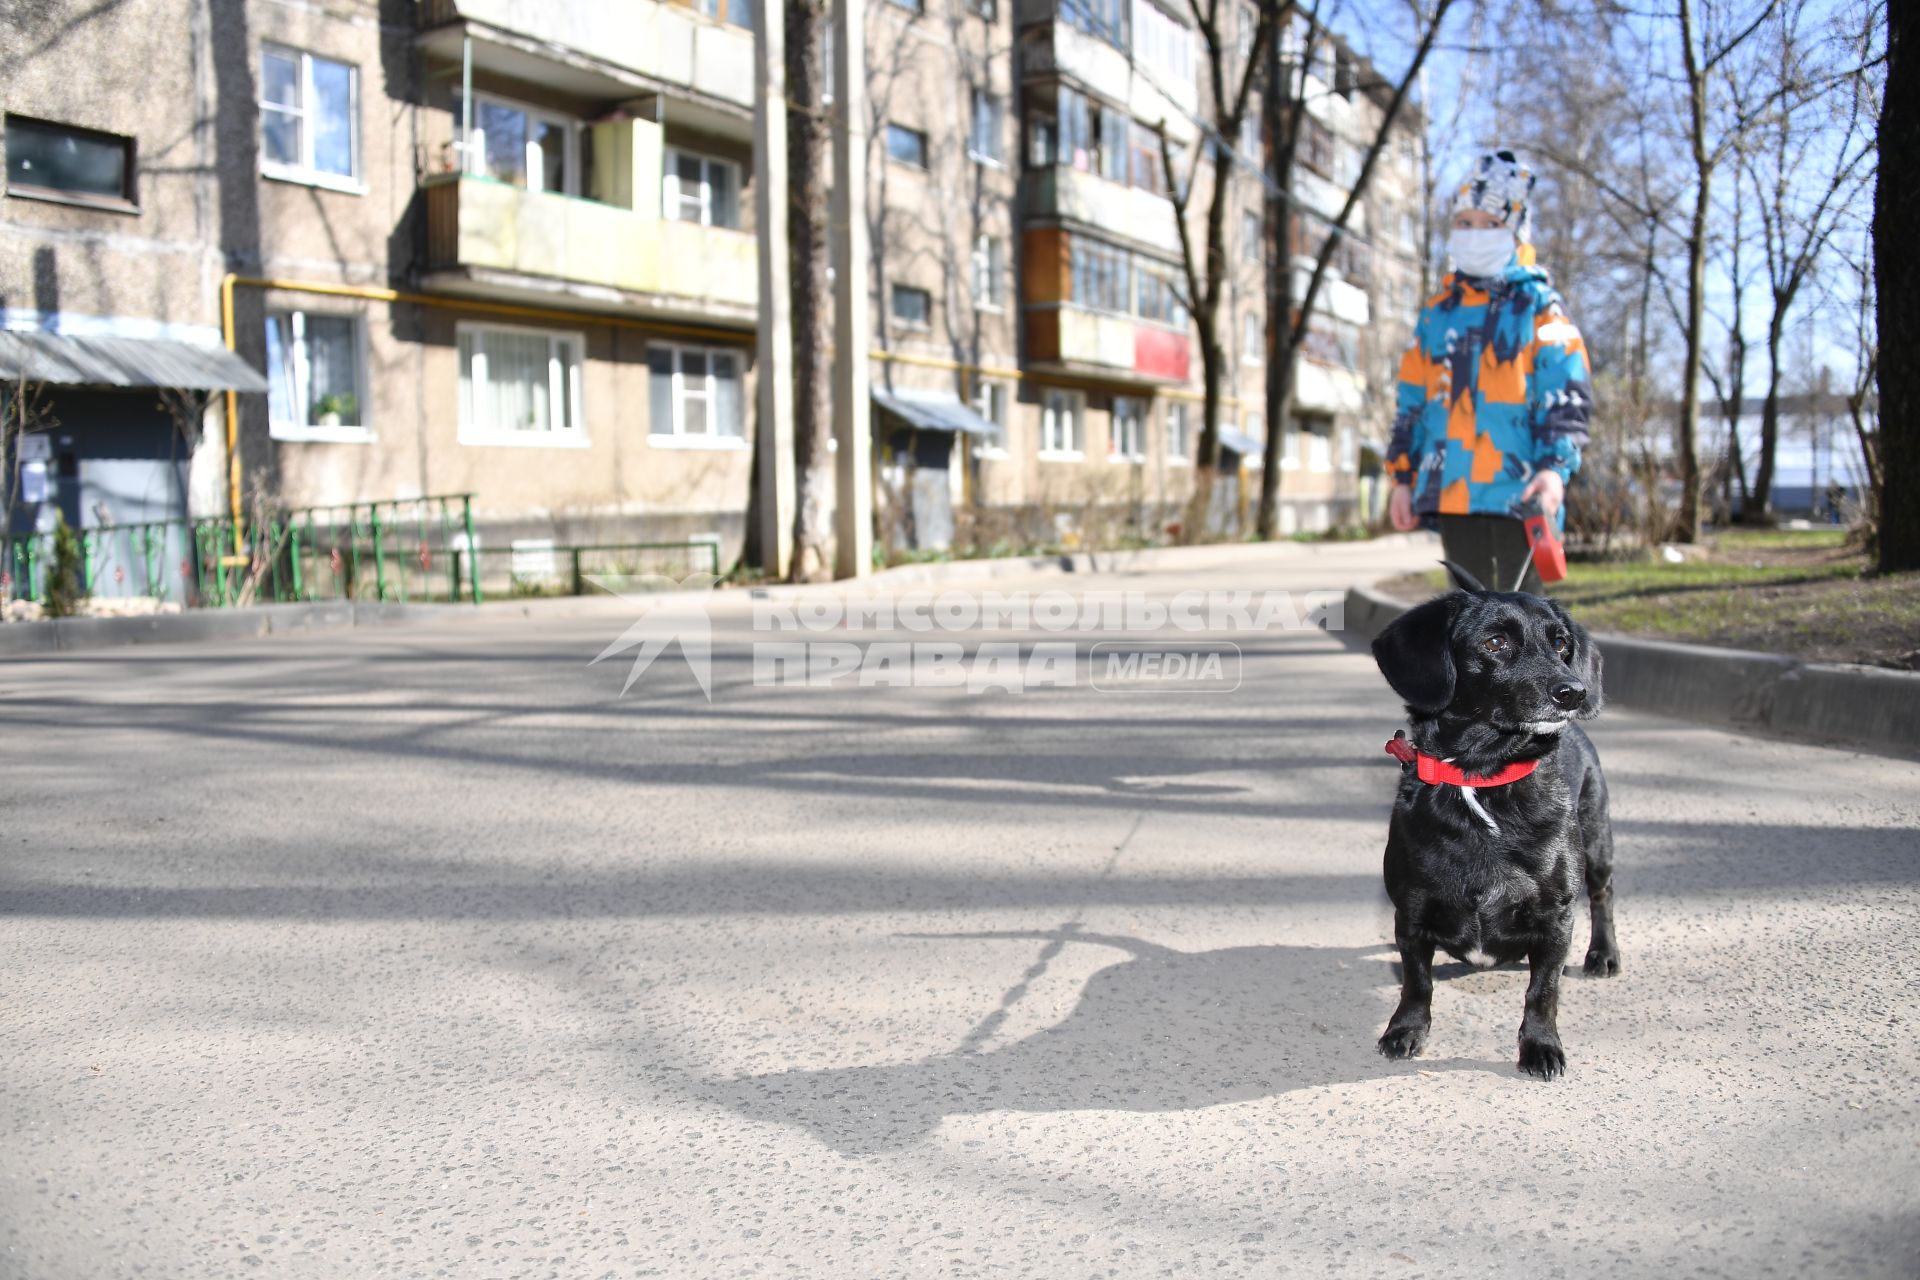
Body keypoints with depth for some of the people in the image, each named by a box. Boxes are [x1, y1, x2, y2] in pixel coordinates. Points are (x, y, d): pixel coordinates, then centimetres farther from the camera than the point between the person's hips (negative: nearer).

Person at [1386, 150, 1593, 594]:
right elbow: (1412, 403, 19)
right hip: (1452, 490, 5)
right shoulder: (1437, 312, 16)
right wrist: (1403, 475, 12)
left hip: (1518, 489, -5)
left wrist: (1555, 466, -18)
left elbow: (1567, 394, -5)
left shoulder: (1538, 305, 3)